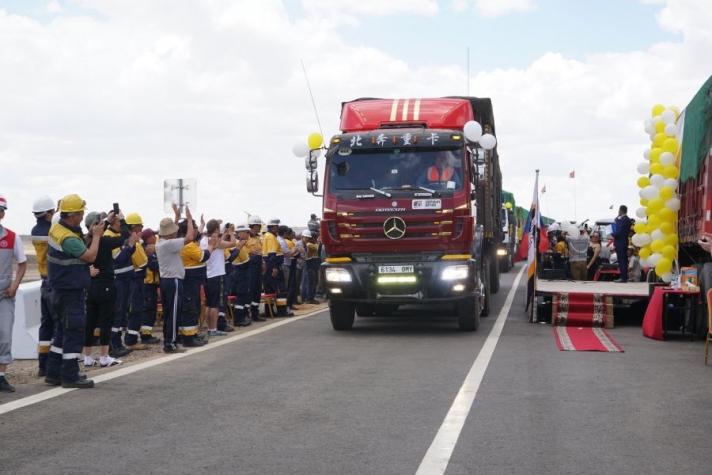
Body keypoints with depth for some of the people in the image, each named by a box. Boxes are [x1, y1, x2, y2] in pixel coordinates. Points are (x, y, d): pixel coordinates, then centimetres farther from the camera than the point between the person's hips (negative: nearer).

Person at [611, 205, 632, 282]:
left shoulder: (622, 220, -18)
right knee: (624, 260, 13)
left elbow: (618, 232, -22)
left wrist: (612, 233, -2)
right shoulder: (627, 219, 13)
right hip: (624, 242, 10)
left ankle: (623, 277, -10)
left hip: (620, 243, -10)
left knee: (621, 261, -9)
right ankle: (624, 277, 17)